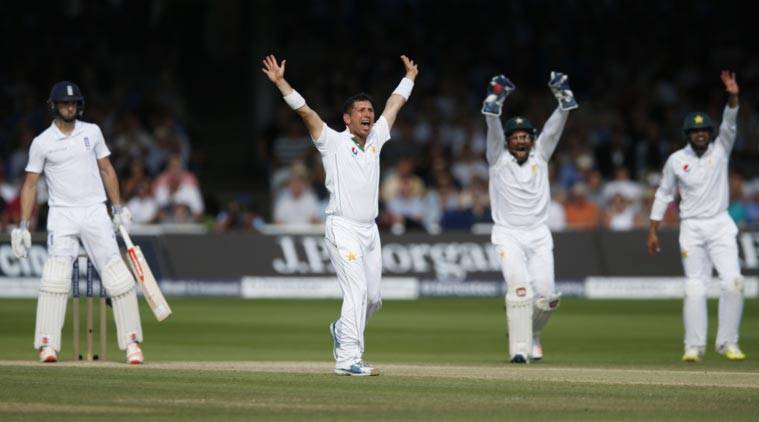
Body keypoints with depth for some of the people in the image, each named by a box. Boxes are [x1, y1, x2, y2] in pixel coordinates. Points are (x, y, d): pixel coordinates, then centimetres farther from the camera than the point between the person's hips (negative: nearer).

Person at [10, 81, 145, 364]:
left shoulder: (92, 132, 8)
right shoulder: (42, 142, 1)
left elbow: (106, 170, 15)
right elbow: (30, 184, 3)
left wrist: (119, 209, 9)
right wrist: (23, 227, -4)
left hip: (95, 212, 2)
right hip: (62, 214, -2)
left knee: (116, 275, -7)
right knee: (55, 274, -19)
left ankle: (131, 341, 0)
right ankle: (48, 345, -18)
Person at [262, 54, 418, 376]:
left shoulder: (375, 139, 13)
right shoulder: (333, 142, -3)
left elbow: (394, 105, 27)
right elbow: (305, 111, -13)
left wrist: (409, 77, 39)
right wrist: (280, 82, -22)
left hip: (370, 229, 7)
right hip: (343, 228, -7)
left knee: (373, 298, 9)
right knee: (357, 291, -17)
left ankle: (343, 331, 37)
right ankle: (348, 359, -17)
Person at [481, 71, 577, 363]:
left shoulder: (540, 155, 11)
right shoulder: (498, 158, 4)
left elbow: (556, 124, 2)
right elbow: (492, 125, -11)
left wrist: (563, 95, -11)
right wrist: (495, 98, -25)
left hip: (539, 236, 3)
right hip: (508, 236, -3)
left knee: (546, 295, -5)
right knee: (519, 288, -19)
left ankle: (531, 333, 24)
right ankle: (519, 348, -16)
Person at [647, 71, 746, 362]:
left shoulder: (720, 150, 4)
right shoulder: (676, 160, 4)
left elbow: (729, 125, -12)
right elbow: (664, 194, 10)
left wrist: (733, 98, -29)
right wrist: (652, 231, 7)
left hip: (720, 225, 0)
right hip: (692, 228, 0)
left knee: (733, 281, -12)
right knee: (695, 287, -4)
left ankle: (727, 343, -5)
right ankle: (694, 347, -1)